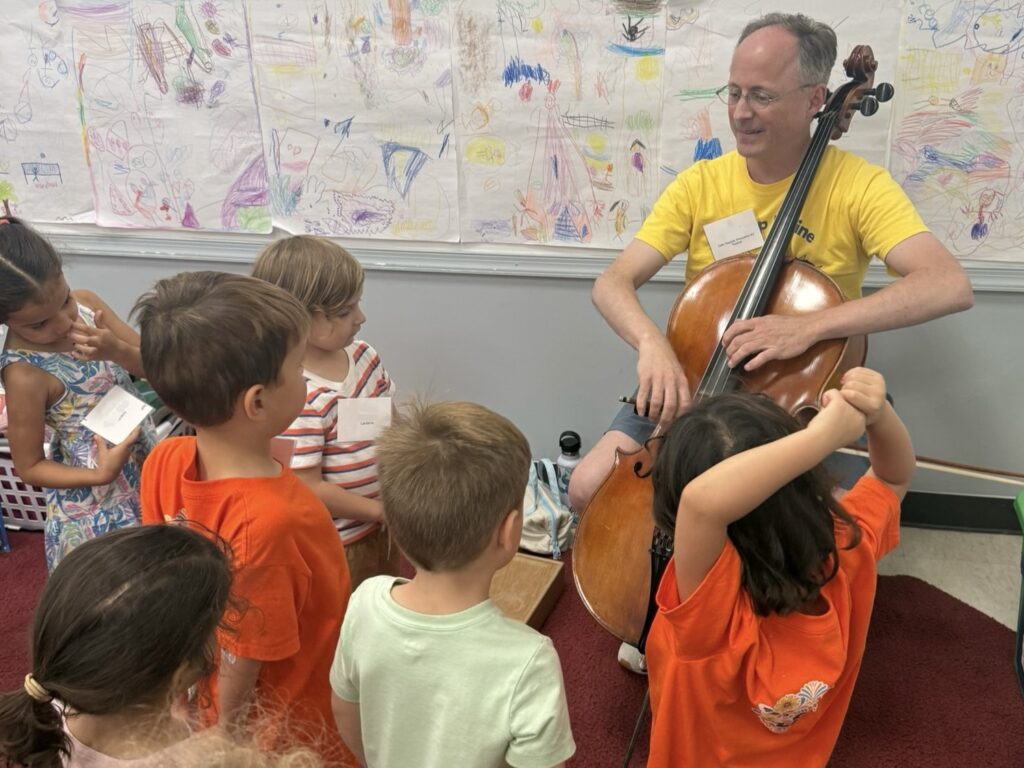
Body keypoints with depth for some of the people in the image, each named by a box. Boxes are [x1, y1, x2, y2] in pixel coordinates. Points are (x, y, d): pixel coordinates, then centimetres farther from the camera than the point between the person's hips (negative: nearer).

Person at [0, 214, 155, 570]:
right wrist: (100, 475, -28)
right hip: (97, 508, -6)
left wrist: (117, 351, -27)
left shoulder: (85, 303, -10)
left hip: (148, 465, 6)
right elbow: (29, 467, -14)